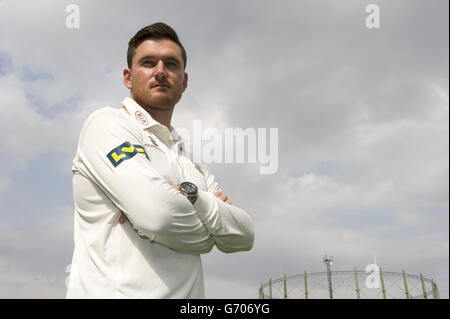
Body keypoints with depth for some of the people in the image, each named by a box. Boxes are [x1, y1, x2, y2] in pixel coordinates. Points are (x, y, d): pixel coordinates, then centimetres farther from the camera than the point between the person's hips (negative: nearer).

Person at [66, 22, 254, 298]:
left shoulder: (195, 167, 15)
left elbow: (244, 235, 5)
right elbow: (158, 213, -18)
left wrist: (190, 195, -10)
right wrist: (206, 235, -1)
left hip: (189, 292, 5)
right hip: (116, 290, -5)